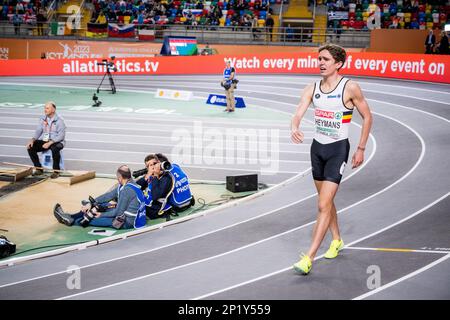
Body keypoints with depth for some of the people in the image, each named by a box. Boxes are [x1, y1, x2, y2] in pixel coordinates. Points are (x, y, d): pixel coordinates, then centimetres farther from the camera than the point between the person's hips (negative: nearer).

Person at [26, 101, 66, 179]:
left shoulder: (59, 120, -13)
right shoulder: (43, 118, 6)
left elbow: (61, 136, -19)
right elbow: (38, 131, 6)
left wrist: (50, 143, -29)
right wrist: (32, 140, -14)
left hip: (56, 142, -6)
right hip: (44, 141, 6)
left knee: (55, 148, -40)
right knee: (30, 147, -15)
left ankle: (56, 171, -21)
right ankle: (39, 169, -2)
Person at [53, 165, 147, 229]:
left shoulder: (127, 190, -25)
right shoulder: (129, 184, 6)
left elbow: (118, 212, -21)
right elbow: (109, 195, 9)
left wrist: (101, 215, -8)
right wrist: (91, 203, 4)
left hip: (129, 223, -9)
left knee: (95, 218, -4)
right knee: (99, 207, 11)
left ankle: (72, 221, 15)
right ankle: (71, 217, 14)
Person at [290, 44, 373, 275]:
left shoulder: (350, 88, -11)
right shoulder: (312, 89, 2)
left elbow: (367, 117, -2)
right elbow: (298, 114, -8)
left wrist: (361, 149, -2)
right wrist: (294, 128, -31)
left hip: (338, 149, -6)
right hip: (317, 147, 6)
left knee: (324, 205, -12)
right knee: (326, 200, 19)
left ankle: (309, 258, -12)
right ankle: (336, 240, 41)